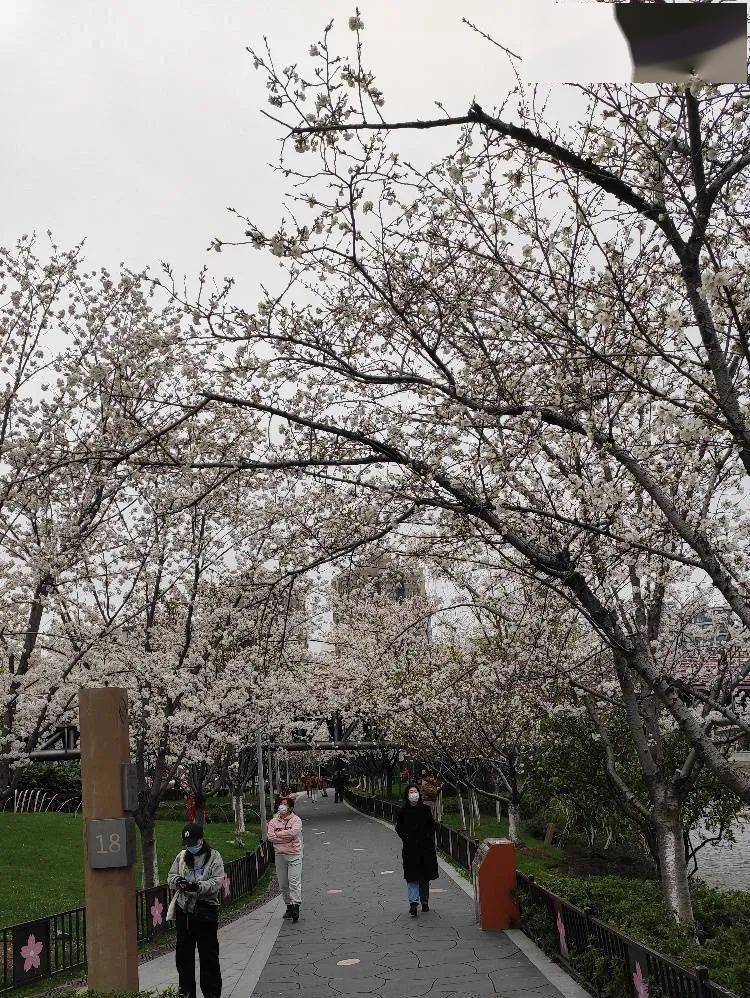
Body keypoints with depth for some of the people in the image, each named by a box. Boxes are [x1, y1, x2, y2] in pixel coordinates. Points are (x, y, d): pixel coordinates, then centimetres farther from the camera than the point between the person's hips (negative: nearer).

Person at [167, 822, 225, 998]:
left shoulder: (214, 856, -4)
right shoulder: (182, 856, 9)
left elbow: (217, 882, -11)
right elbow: (171, 877, 9)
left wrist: (198, 886, -26)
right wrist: (177, 880, -15)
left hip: (206, 910, -4)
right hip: (184, 910, 4)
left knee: (208, 954, 1)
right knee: (183, 953, 12)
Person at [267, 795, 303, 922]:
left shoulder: (296, 820, -1)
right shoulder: (273, 821, 10)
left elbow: (293, 832, -19)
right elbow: (270, 837, -4)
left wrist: (278, 834, -8)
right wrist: (287, 837, -11)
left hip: (294, 855, -4)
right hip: (279, 855, 4)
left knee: (294, 882, -12)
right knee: (283, 884, 8)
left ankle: (296, 906, -16)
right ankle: (289, 906, 18)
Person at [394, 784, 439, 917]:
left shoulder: (425, 809, 1)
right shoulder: (403, 811, 0)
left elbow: (432, 826, 7)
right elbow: (399, 828, 7)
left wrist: (428, 836, -6)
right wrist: (405, 837, -8)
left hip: (425, 846, 1)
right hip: (410, 847, -1)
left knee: (425, 876, 11)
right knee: (412, 876, -8)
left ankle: (424, 901, 24)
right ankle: (413, 902, -13)